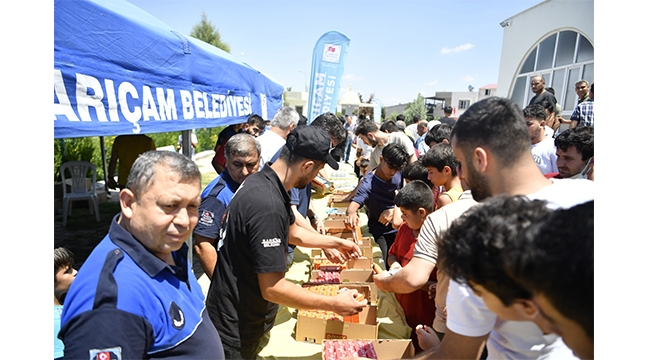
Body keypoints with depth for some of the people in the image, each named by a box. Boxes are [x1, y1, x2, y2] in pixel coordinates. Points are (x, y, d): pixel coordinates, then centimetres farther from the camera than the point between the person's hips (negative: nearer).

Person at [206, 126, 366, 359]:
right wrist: (334, 304, -20)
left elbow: (292, 232, 14)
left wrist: (336, 242, 17)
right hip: (236, 327, -8)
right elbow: (272, 289, -29)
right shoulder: (267, 205, -34)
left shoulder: (263, 180, -2)